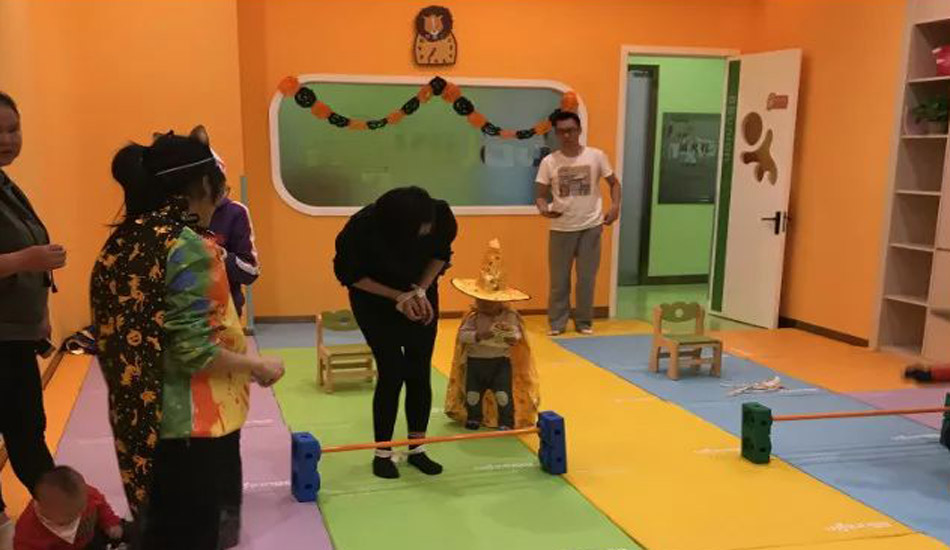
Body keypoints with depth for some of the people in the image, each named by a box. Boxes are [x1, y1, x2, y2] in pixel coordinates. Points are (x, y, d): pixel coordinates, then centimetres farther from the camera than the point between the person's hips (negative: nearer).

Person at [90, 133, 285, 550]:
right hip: (192, 422, -8)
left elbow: (118, 336, 11)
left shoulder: (121, 243, 6)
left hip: (142, 418, 8)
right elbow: (195, 352, -22)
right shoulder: (190, 248, -19)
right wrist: (259, 366, -9)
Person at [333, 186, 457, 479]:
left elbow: (441, 254, -5)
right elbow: (349, 274, -17)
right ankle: (383, 453, 9)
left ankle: (417, 449, 17)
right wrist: (397, 296, -22)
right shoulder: (363, 228, -33)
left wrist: (421, 291, -17)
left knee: (420, 373, 2)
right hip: (376, 303, -3)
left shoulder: (440, 215, -25)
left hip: (421, 297, 3)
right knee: (392, 373, -7)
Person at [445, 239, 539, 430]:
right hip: (476, 361, 2)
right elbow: (463, 335, -17)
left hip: (501, 361, -2)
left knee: (503, 393, -1)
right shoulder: (473, 317, -8)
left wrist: (510, 334, -36)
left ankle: (506, 422, 12)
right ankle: (474, 418, 32)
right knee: (473, 392, 12)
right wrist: (478, 336, -33)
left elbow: (516, 336, -13)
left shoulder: (509, 316, -8)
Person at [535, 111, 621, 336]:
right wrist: (544, 209, -23)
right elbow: (540, 194, -1)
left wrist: (615, 206, -11)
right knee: (559, 278, 7)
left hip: (591, 226, 0)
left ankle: (584, 321, 21)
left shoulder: (596, 156, -2)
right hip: (561, 228, 0)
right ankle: (557, 322, 19)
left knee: (587, 277, 7)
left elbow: (614, 183, 7)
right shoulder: (549, 161, -2)